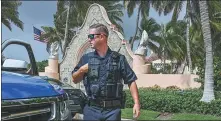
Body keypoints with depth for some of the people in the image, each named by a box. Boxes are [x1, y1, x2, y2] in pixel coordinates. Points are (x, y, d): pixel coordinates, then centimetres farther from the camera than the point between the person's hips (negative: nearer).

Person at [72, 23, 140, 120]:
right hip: (92, 109, 2)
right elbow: (75, 80, 14)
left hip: (113, 110, -2)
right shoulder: (86, 58, 8)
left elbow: (131, 81, 0)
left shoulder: (119, 59, 1)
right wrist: (81, 70, -6)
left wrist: (136, 103, -8)